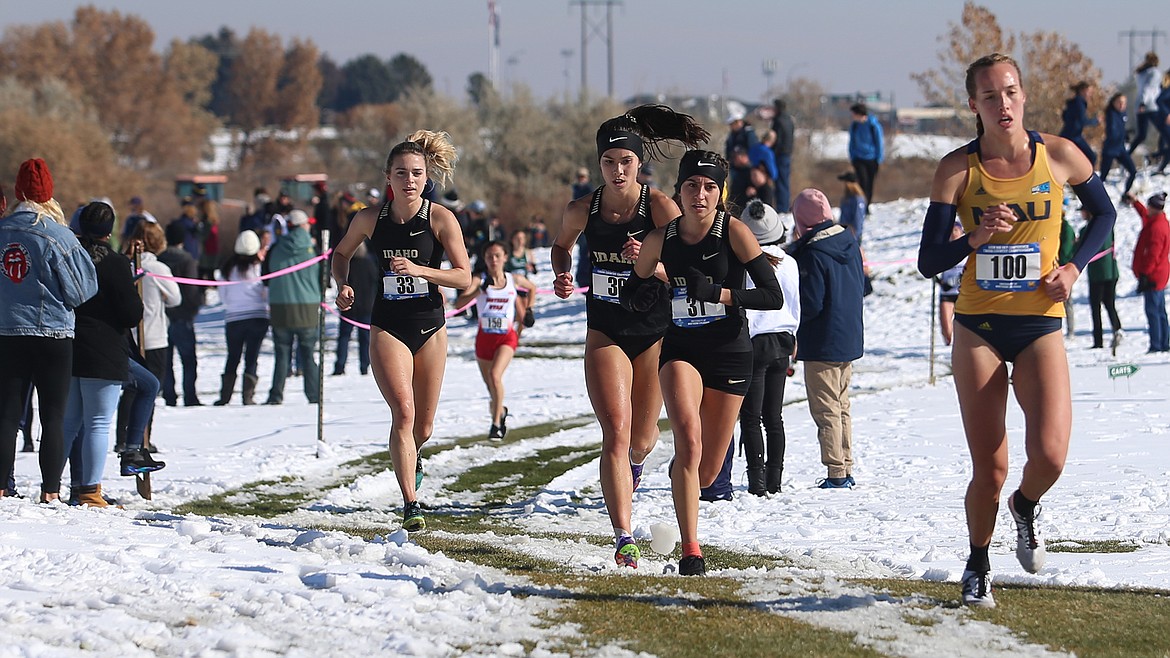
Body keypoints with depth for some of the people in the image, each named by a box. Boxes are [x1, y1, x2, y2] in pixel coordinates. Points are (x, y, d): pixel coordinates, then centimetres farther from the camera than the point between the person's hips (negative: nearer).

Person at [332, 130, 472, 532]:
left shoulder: (440, 219, -8)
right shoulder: (370, 219, -3)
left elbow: (464, 277, -11)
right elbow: (341, 253, 16)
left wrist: (418, 270, -24)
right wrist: (343, 285, -4)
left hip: (430, 327, 1)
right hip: (388, 328, -1)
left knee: (423, 427, 10)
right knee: (403, 410, -21)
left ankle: (411, 457, 48)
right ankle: (410, 506, -23)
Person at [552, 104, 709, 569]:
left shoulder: (661, 207, -13)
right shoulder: (581, 211, -5)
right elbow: (561, 245, 17)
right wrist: (563, 276, -2)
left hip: (655, 333, 0)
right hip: (605, 334, 0)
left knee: (642, 437, 13)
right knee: (615, 434, -14)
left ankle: (635, 462, 54)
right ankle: (624, 539, -18)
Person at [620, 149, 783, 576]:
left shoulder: (734, 232, -11)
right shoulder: (661, 239, -3)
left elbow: (773, 296, -15)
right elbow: (630, 293, 10)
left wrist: (715, 293, -25)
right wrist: (645, 295, -13)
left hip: (730, 354, 0)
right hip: (680, 350, 0)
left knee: (706, 473, 6)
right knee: (689, 440, -27)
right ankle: (690, 552, -25)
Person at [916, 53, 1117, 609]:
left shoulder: (1059, 156, -3)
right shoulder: (957, 169, -5)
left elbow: (1104, 213, 15)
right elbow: (928, 262, -6)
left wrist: (1073, 267, 0)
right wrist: (976, 238, -24)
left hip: (1040, 325, 1)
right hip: (979, 328, 0)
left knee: (1049, 456, -17)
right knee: (989, 469, -1)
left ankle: (1025, 509, 19)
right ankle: (977, 567, 25)